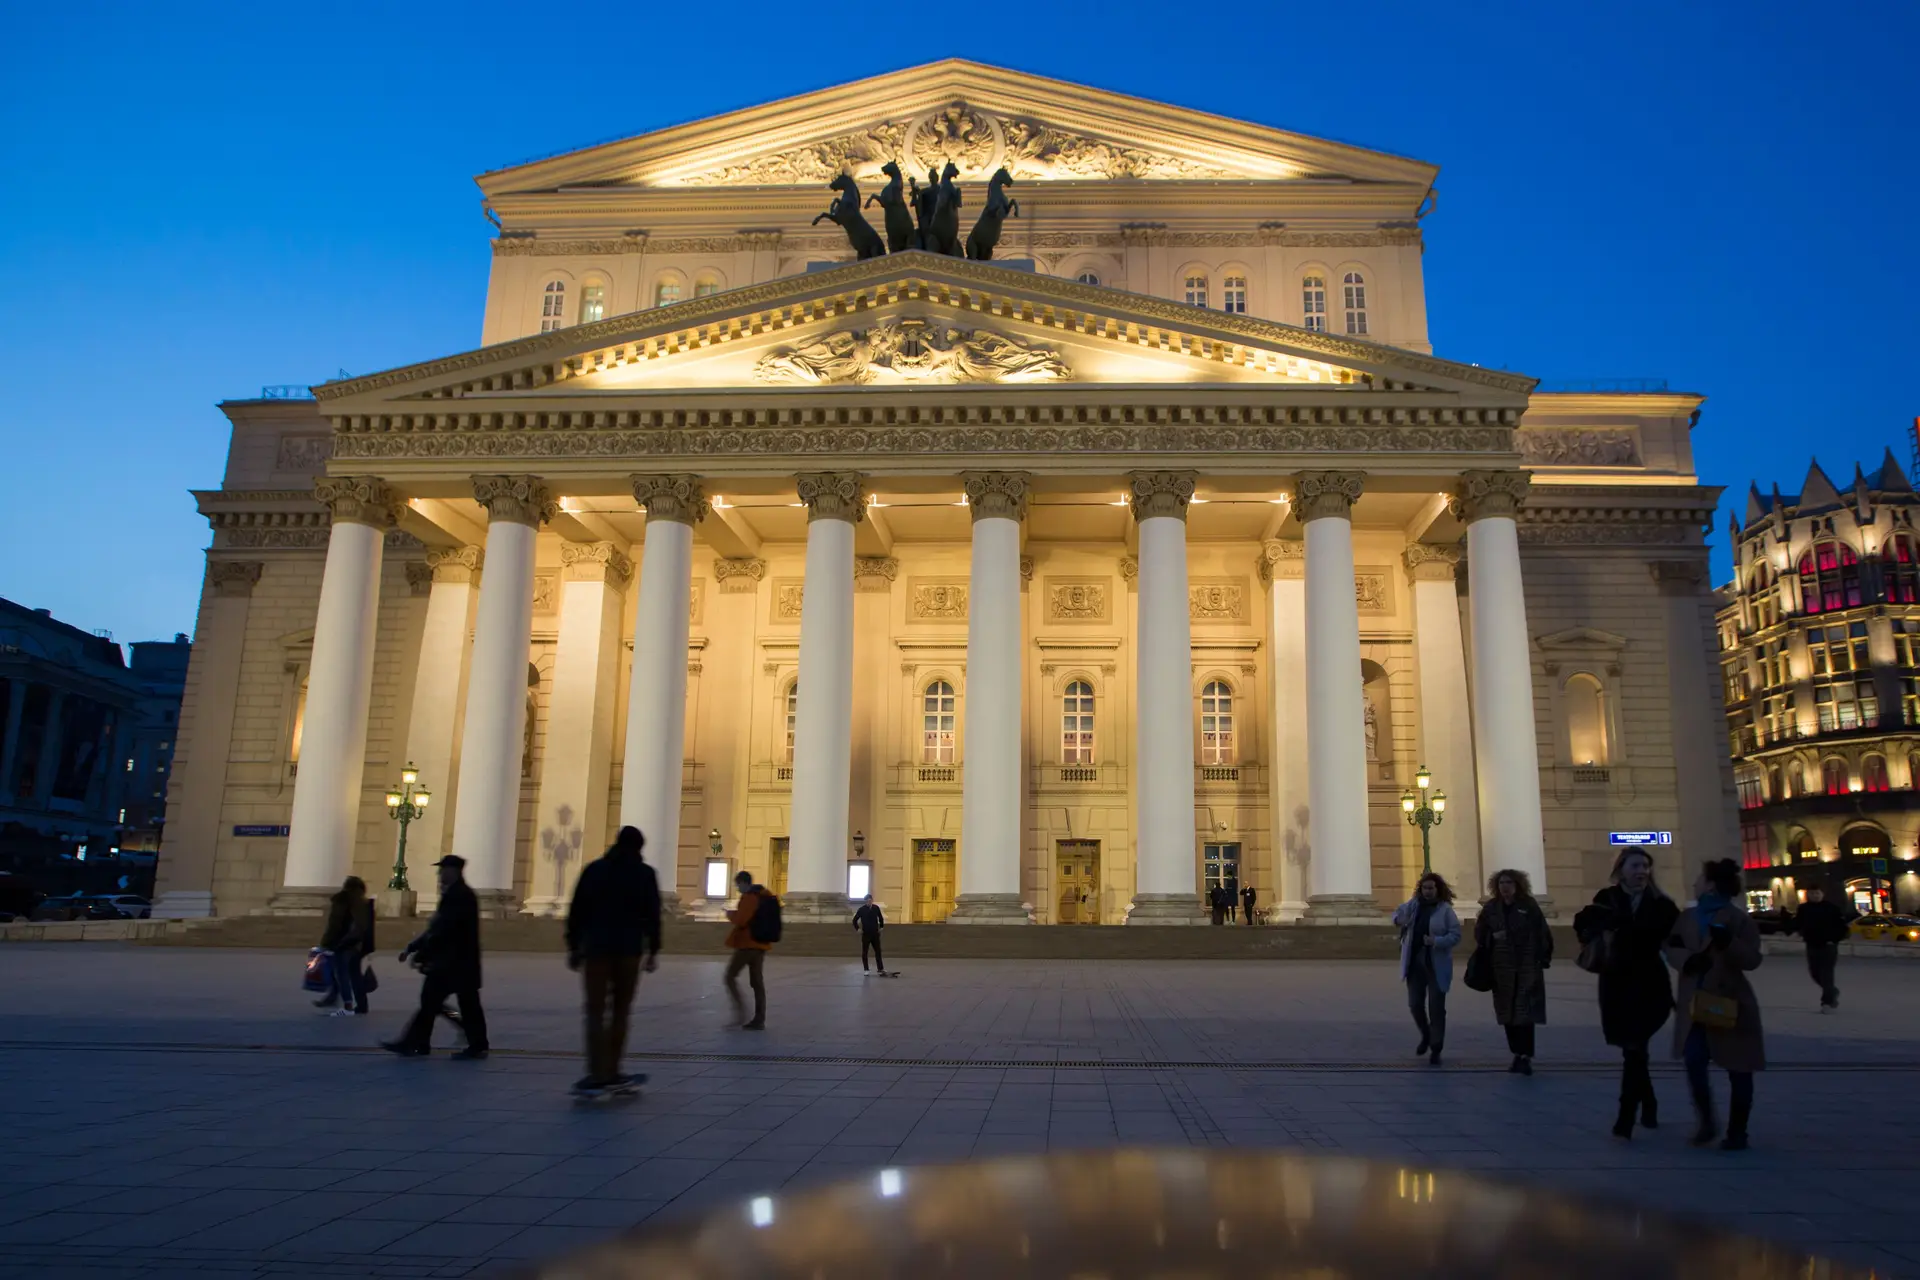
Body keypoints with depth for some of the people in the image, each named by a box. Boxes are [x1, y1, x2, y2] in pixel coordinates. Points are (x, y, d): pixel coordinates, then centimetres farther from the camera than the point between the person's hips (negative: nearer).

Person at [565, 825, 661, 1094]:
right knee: (620, 1012, 10)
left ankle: (598, 1075, -9)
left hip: (597, 946, 0)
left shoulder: (594, 869, 8)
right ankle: (611, 1072, 11)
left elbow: (577, 910, 5)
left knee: (596, 1012, -1)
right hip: (630, 948, 0)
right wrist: (653, 950, 5)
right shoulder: (645, 874, 5)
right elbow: (652, 915, 0)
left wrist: (573, 946, 9)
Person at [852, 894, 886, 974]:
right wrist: (858, 929, -6)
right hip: (865, 934, -2)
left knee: (878, 952, 2)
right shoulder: (862, 909, -9)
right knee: (864, 952, 4)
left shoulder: (876, 908, -1)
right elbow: (854, 920, -1)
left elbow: (881, 918, 16)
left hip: (875, 934, 2)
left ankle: (881, 969, 5)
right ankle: (866, 970, 13)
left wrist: (881, 927, 11)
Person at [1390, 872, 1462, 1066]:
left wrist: (1437, 941, -27)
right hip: (1415, 964, 4)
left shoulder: (1445, 910, -10)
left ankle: (1435, 1050, 11)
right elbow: (1398, 912, 19)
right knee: (1415, 1003, 9)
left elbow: (1456, 935, -12)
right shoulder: (1413, 904, 3)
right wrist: (1397, 919, -5)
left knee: (1436, 1008, 0)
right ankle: (1426, 1035, 36)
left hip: (1437, 966, -4)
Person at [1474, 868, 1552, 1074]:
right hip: (1502, 968, 3)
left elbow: (1543, 933, -3)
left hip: (1528, 967, -3)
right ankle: (1517, 1054, 20)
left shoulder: (1529, 905, -4)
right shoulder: (1491, 907, 4)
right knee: (1508, 1013, 8)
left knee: (1525, 1012, -8)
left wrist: (1543, 959, -6)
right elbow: (1480, 933, 11)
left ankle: (1526, 1057, -5)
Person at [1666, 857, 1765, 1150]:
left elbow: (1752, 959, -14)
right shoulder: (1688, 916, 9)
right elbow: (1671, 949, 7)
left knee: (1738, 1071, 6)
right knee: (1694, 1063, -5)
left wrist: (1728, 943, -32)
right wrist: (1687, 959, -13)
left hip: (1730, 1004, -4)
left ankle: (1737, 1132, 18)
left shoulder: (1739, 918, -7)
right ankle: (1707, 1122, 14)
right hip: (1694, 1004, 4)